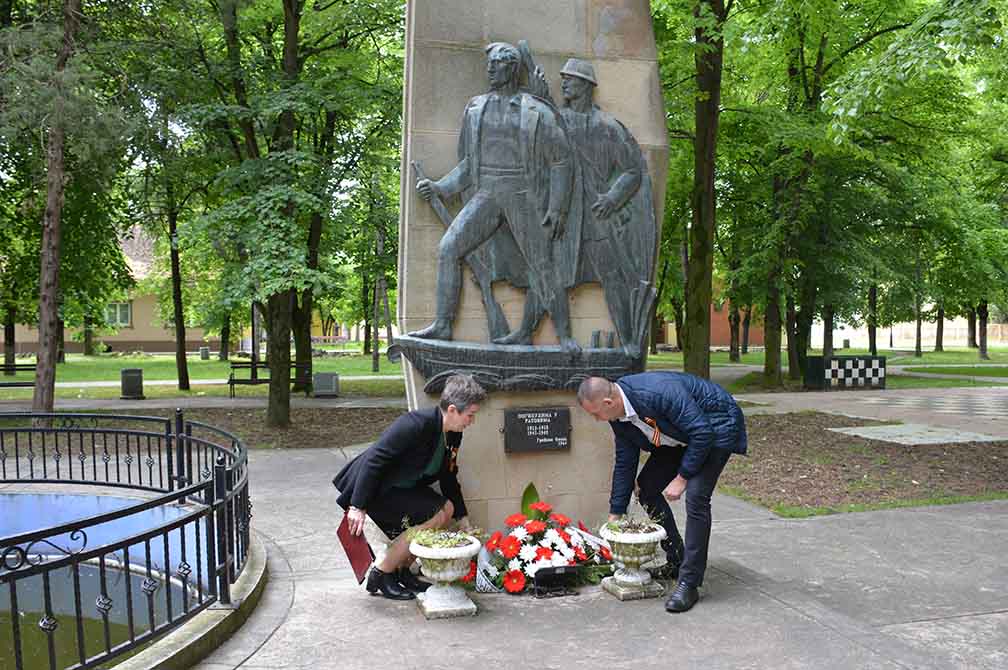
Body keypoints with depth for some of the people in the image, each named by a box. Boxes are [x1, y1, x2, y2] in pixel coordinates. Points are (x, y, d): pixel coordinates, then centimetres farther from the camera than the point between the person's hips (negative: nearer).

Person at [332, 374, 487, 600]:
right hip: (375, 489, -9)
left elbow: (448, 478, 12)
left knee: (447, 509, -4)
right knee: (436, 516, -19)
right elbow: (373, 460, -29)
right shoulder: (415, 424, -29)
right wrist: (358, 507, -29)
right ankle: (380, 575, -4)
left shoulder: (453, 436, -1)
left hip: (402, 488, 9)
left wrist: (463, 519, 8)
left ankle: (402, 570, 10)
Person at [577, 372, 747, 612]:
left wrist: (681, 477, -23)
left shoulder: (659, 392, -37)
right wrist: (615, 515, 4)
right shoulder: (618, 415, -10)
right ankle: (677, 561, 20)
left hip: (715, 427, -9)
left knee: (695, 496, -22)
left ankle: (689, 584, -14)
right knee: (646, 487, 5)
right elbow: (624, 464, 1)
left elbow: (703, 433, -30)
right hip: (682, 437, 9)